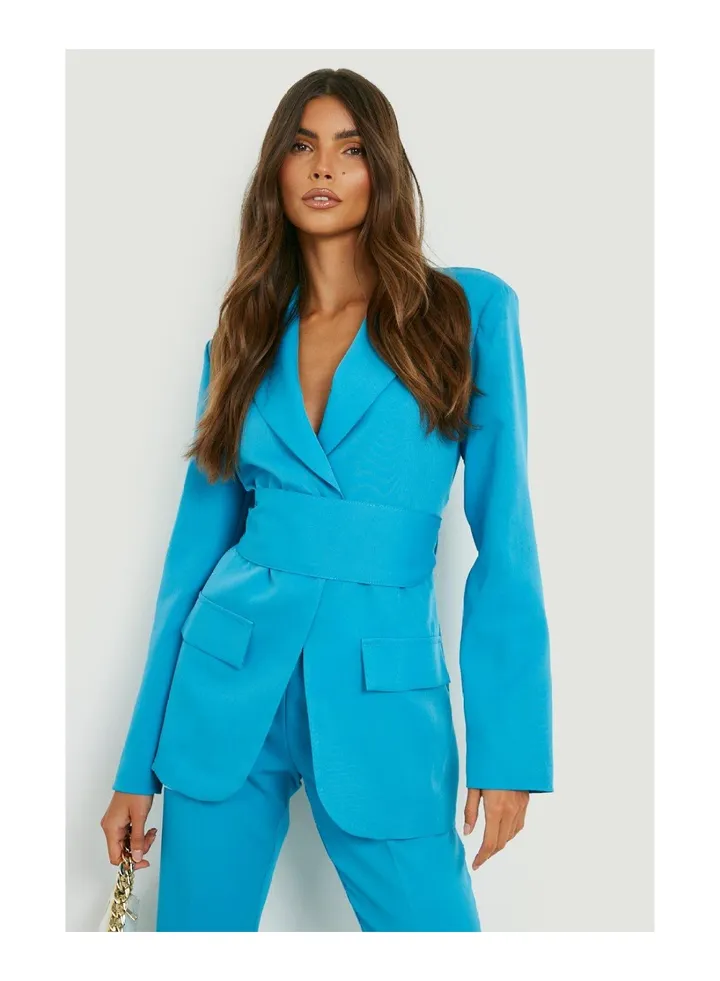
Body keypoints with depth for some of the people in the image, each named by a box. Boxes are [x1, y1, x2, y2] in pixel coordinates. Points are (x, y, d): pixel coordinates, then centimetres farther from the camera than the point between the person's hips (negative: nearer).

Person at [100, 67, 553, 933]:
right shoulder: (243, 335, 7)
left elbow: (505, 532, -3)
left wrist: (509, 742, -9)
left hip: (383, 694, -2)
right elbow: (199, 538, 9)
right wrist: (140, 762, 8)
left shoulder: (470, 309, -1)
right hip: (226, 688, 3)